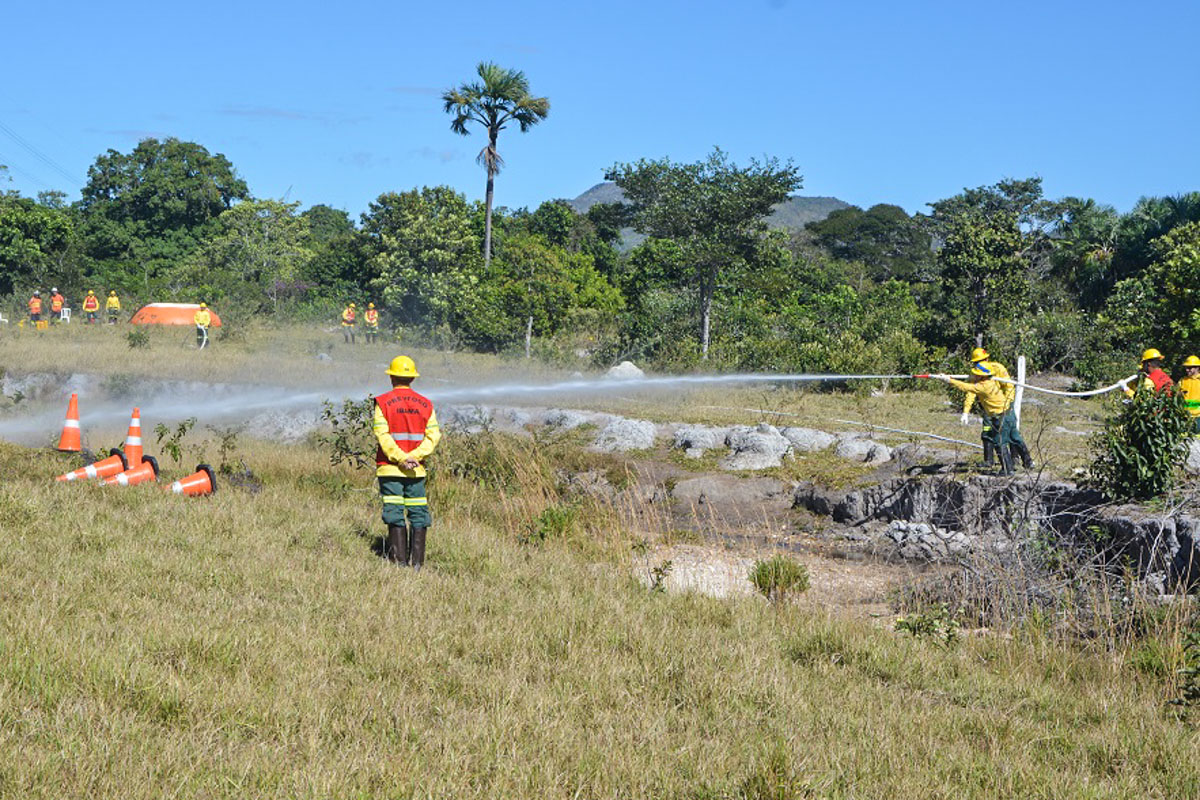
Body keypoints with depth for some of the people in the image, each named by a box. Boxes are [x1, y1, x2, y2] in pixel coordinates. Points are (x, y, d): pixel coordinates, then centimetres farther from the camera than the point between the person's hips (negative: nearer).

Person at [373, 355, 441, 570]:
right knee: (418, 515, 6)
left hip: (389, 467, -2)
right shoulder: (425, 404, 8)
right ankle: (417, 563, 3)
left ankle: (400, 562, -4)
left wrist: (401, 458, -13)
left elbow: (382, 435, -11)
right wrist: (414, 457, -9)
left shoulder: (383, 403, -1)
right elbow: (433, 436, -1)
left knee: (395, 515, -1)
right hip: (417, 470, 2)